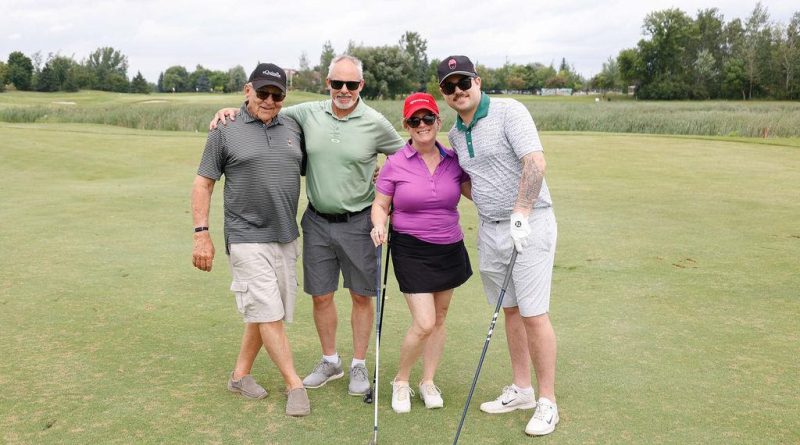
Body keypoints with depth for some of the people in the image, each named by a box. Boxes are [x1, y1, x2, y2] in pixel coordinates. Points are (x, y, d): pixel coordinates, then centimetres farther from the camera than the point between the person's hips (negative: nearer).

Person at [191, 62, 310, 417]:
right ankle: (295, 385, 3)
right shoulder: (225, 131, -3)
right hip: (247, 237, -5)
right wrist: (202, 234, -7)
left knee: (263, 312, 12)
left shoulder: (293, 128, 9)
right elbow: (203, 184, -1)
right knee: (268, 312, -6)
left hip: (286, 236, 5)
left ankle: (240, 374, 27)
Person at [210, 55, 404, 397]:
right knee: (321, 296, 10)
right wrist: (232, 110, -4)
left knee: (361, 296, 6)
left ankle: (359, 365, 22)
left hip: (357, 223, -2)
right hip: (317, 221, 3)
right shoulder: (308, 114, 1)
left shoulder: (375, 123, -7)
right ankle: (329, 361, 28)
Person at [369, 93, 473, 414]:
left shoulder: (453, 161, 1)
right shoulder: (395, 164, -6)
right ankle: (401, 381, 15)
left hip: (449, 249, 4)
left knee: (439, 319, 12)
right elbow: (380, 205, 0)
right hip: (411, 251, -4)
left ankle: (428, 381, 30)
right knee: (424, 323, -9)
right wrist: (379, 225, -20)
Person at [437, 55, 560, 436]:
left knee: (533, 314, -5)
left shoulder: (509, 112, -11)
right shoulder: (455, 135, 11)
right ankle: (521, 390, 25)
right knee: (510, 311, 13)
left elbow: (535, 163, -22)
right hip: (490, 229, 7)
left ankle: (547, 401, 7)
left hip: (529, 224, -7)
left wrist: (520, 214, -28)